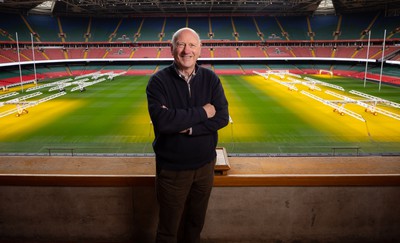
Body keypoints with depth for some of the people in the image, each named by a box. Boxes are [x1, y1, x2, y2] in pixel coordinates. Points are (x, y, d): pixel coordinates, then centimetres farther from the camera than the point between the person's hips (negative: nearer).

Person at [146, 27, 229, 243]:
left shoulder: (211, 79, -3)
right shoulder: (158, 81, -13)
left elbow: (222, 117, -11)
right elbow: (162, 121, -28)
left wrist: (186, 126, -23)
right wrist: (202, 113, -19)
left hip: (205, 165, 3)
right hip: (172, 168, -3)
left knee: (196, 224, 22)